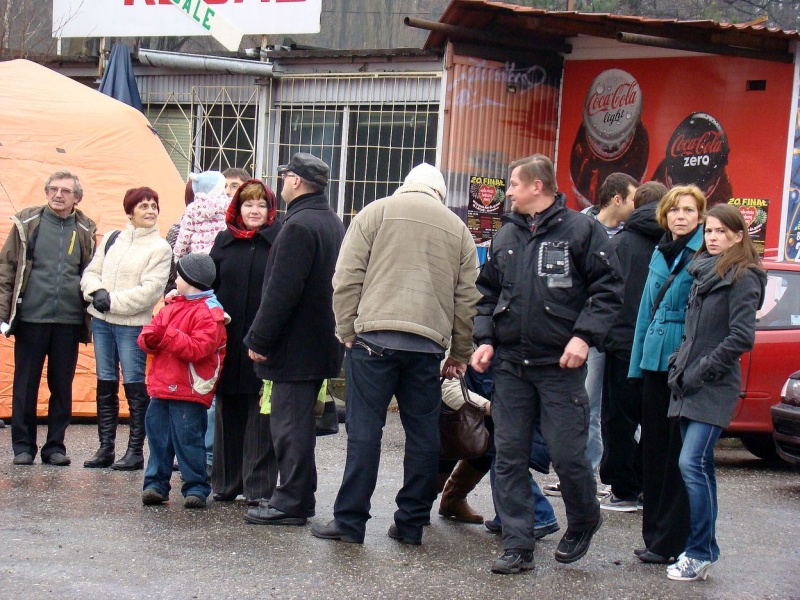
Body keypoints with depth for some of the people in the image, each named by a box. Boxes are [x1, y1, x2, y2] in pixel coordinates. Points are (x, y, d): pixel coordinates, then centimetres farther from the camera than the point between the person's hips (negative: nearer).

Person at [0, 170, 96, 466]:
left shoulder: (85, 231, 8)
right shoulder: (27, 223, 2)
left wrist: (93, 307, 10)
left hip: (69, 321, 2)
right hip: (30, 318, -1)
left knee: (62, 387, 6)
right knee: (25, 385, 4)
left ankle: (55, 446, 16)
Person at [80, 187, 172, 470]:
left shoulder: (160, 248, -4)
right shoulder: (111, 239, 12)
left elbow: (149, 291, -12)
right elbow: (90, 272, 12)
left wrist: (113, 301, -14)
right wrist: (96, 291, -9)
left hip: (133, 325, -5)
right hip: (102, 321, 5)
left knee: (135, 386, -3)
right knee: (105, 385, 9)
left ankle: (135, 451, 3)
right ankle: (105, 447, 16)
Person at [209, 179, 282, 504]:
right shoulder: (224, 242, 11)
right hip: (229, 341, 4)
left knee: (260, 416, 0)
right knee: (228, 413, 10)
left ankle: (259, 486, 6)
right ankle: (226, 483, 19)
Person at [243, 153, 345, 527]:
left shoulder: (299, 226, -17)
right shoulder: (332, 222, 14)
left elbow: (282, 291, -22)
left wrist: (258, 339, -16)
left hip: (296, 344, -10)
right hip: (322, 340, 10)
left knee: (290, 422, -5)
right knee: (298, 421, 16)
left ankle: (291, 503, -2)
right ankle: (298, 496, 22)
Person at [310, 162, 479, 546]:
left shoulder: (376, 212, 8)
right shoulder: (458, 229, 15)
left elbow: (347, 278, 0)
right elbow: (468, 298, 14)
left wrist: (346, 330, 6)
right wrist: (460, 353, 19)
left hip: (375, 337, -2)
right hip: (428, 343, 2)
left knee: (364, 430, -1)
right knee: (423, 434, 9)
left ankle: (350, 520, 1)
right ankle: (411, 523, 13)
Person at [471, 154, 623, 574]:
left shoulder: (581, 229, -2)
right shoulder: (506, 235, 16)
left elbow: (608, 288, -5)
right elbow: (488, 293, 21)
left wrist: (585, 336, -15)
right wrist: (485, 339, 7)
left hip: (560, 365, -5)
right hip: (510, 364, 5)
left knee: (568, 455, -4)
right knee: (509, 457, 2)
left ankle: (584, 522, 24)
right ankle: (517, 546, 9)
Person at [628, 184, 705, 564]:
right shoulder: (661, 253, 14)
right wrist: (637, 361, 16)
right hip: (654, 360, 7)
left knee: (679, 452, -2)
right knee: (654, 446, 11)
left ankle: (669, 541, 3)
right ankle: (654, 532, 20)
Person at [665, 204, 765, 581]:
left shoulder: (742, 277, -8)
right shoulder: (703, 271, 16)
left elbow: (742, 337, -16)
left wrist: (702, 370, -15)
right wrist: (679, 365, 10)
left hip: (715, 388, -8)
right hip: (689, 382, 8)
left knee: (692, 463, -15)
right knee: (699, 466, 9)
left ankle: (699, 553, -10)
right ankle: (704, 548, 16)